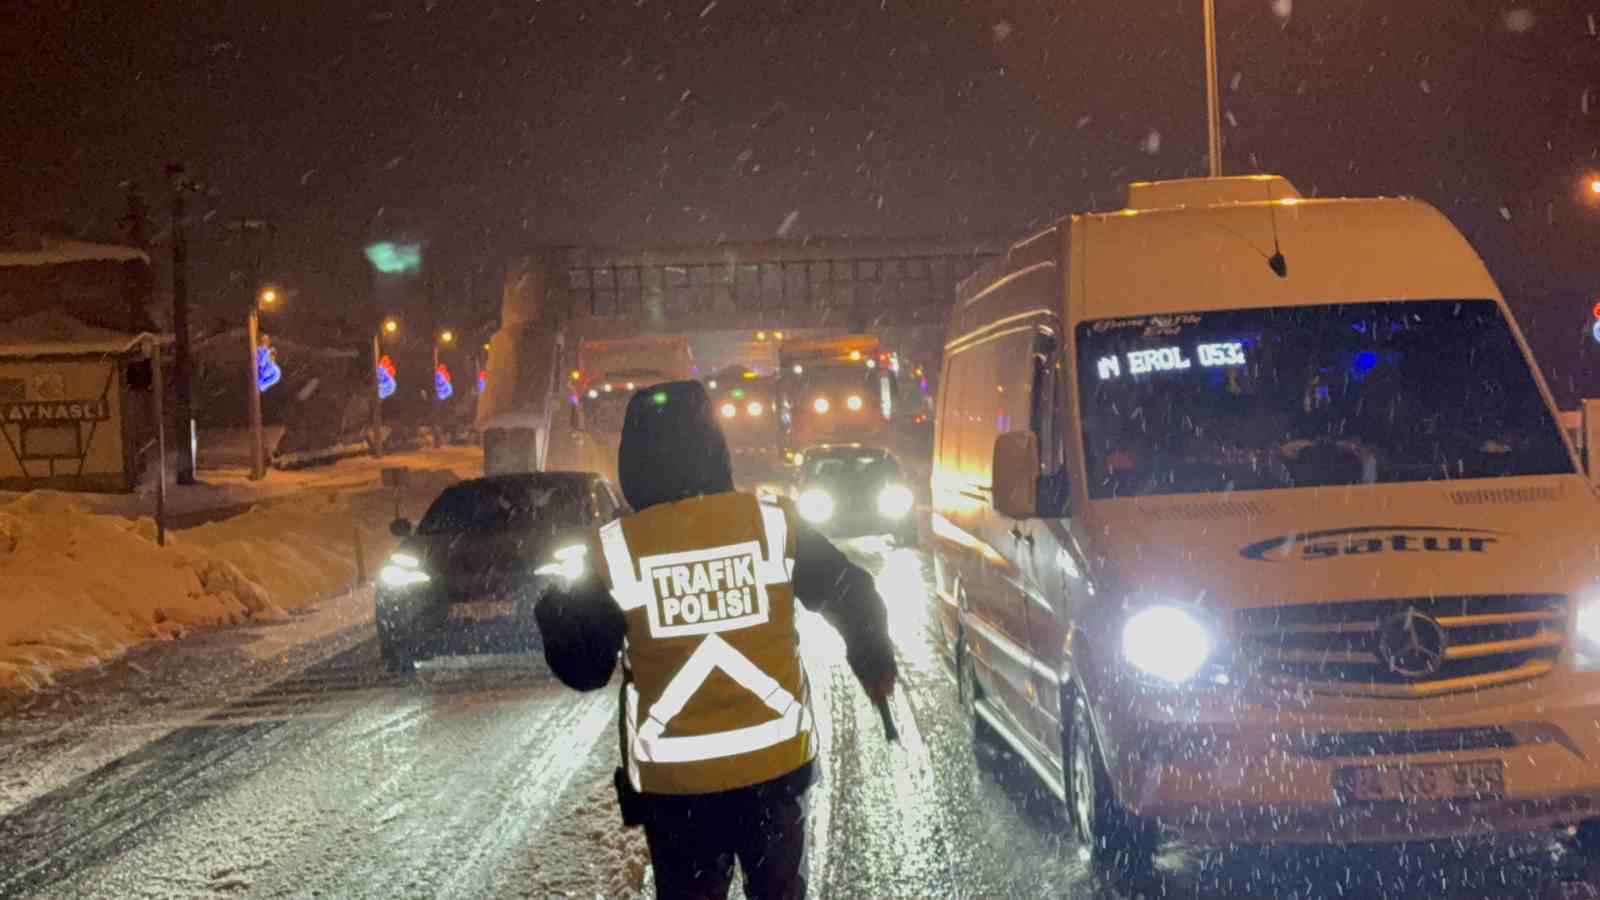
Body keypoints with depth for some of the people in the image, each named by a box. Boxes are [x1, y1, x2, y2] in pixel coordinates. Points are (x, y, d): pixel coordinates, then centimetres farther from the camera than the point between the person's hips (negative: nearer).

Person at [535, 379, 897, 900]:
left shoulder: (610, 555, -10)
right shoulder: (775, 526, -7)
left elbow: (583, 671, -2)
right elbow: (854, 598, 6)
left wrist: (555, 612, 18)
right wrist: (874, 665, 25)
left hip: (674, 778, -1)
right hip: (776, 760, 1)